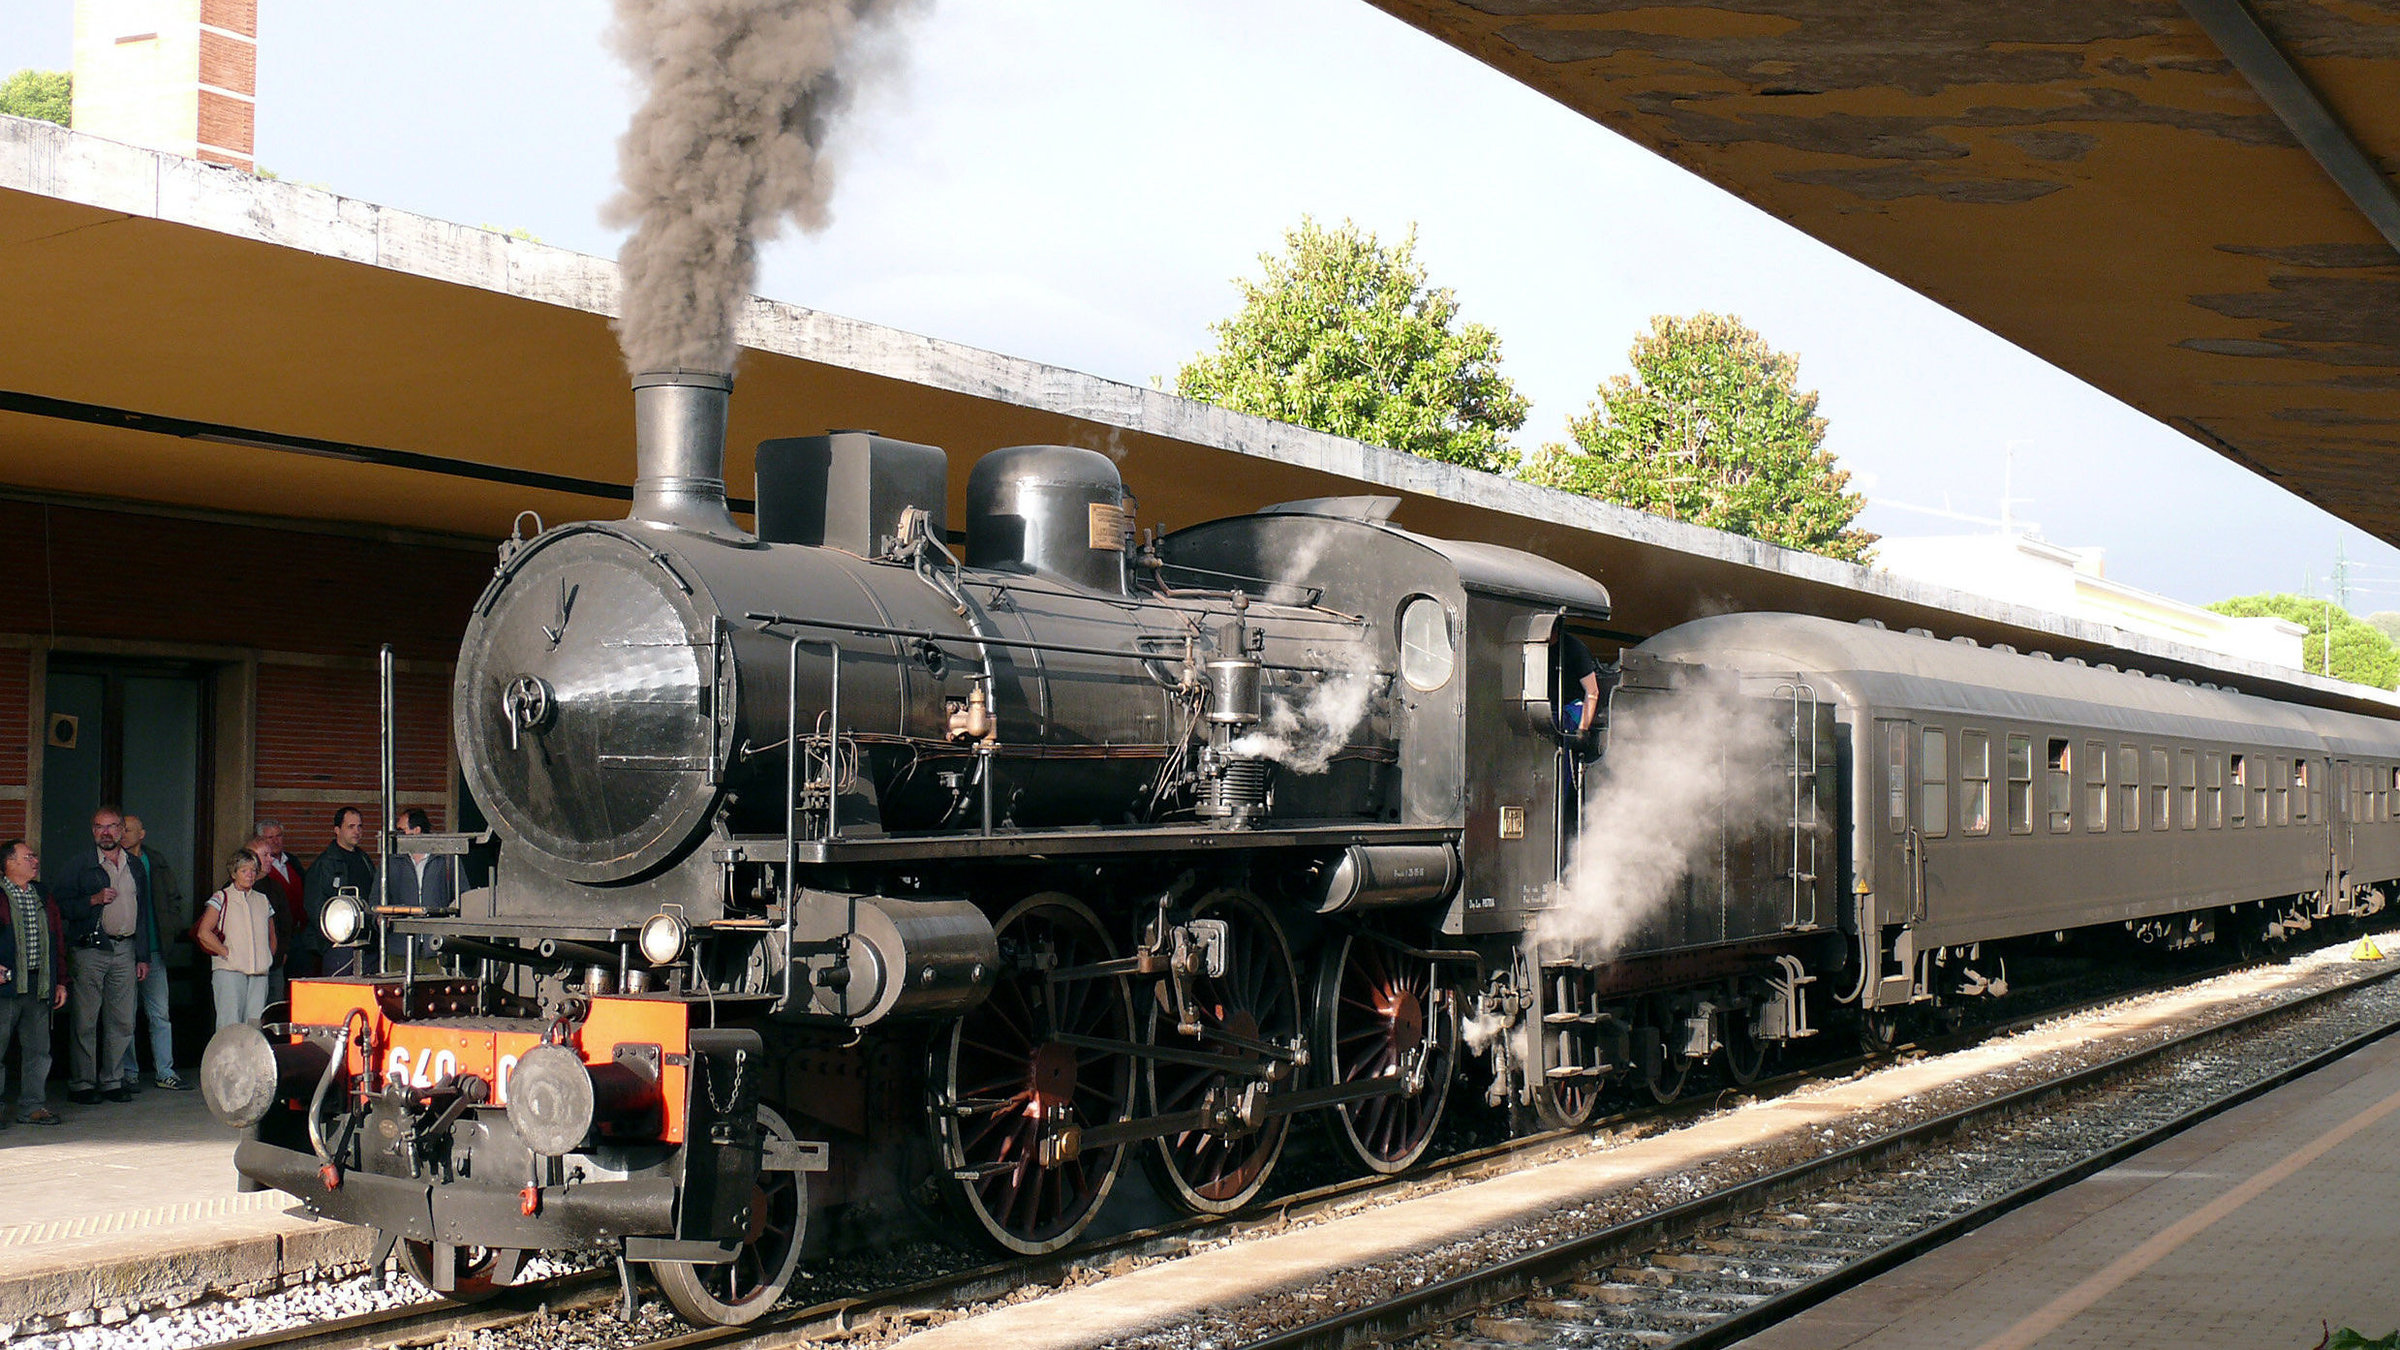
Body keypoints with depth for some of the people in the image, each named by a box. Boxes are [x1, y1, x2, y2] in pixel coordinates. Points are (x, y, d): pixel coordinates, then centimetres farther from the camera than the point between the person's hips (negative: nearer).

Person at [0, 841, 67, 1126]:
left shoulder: (43, 897, 17)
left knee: (38, 1049, 7)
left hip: (39, 984, 5)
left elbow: (58, 939, 20)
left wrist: (60, 982, 15)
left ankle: (33, 1106, 14)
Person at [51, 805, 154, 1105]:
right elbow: (59, 905, -3)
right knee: (86, 1021, -3)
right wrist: (94, 900, -16)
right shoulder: (80, 863, 2)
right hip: (89, 950, -4)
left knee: (122, 1021, 4)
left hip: (125, 950, 4)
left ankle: (112, 1081, 12)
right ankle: (81, 1083, 3)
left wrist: (143, 956, 14)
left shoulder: (135, 867, 15)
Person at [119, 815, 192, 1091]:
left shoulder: (158, 864, 9)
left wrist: (168, 931, 6)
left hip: (153, 950, 3)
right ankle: (129, 1073, 12)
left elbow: (174, 899, 17)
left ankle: (165, 1072, 8)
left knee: (160, 1015, 4)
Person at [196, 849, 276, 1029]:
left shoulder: (263, 900, 16)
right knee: (230, 1026, -10)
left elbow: (271, 937, 26)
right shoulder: (222, 898, 2)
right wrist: (227, 953, -9)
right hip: (229, 971, -4)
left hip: (259, 973, 4)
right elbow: (203, 933, -7)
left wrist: (268, 958, 11)